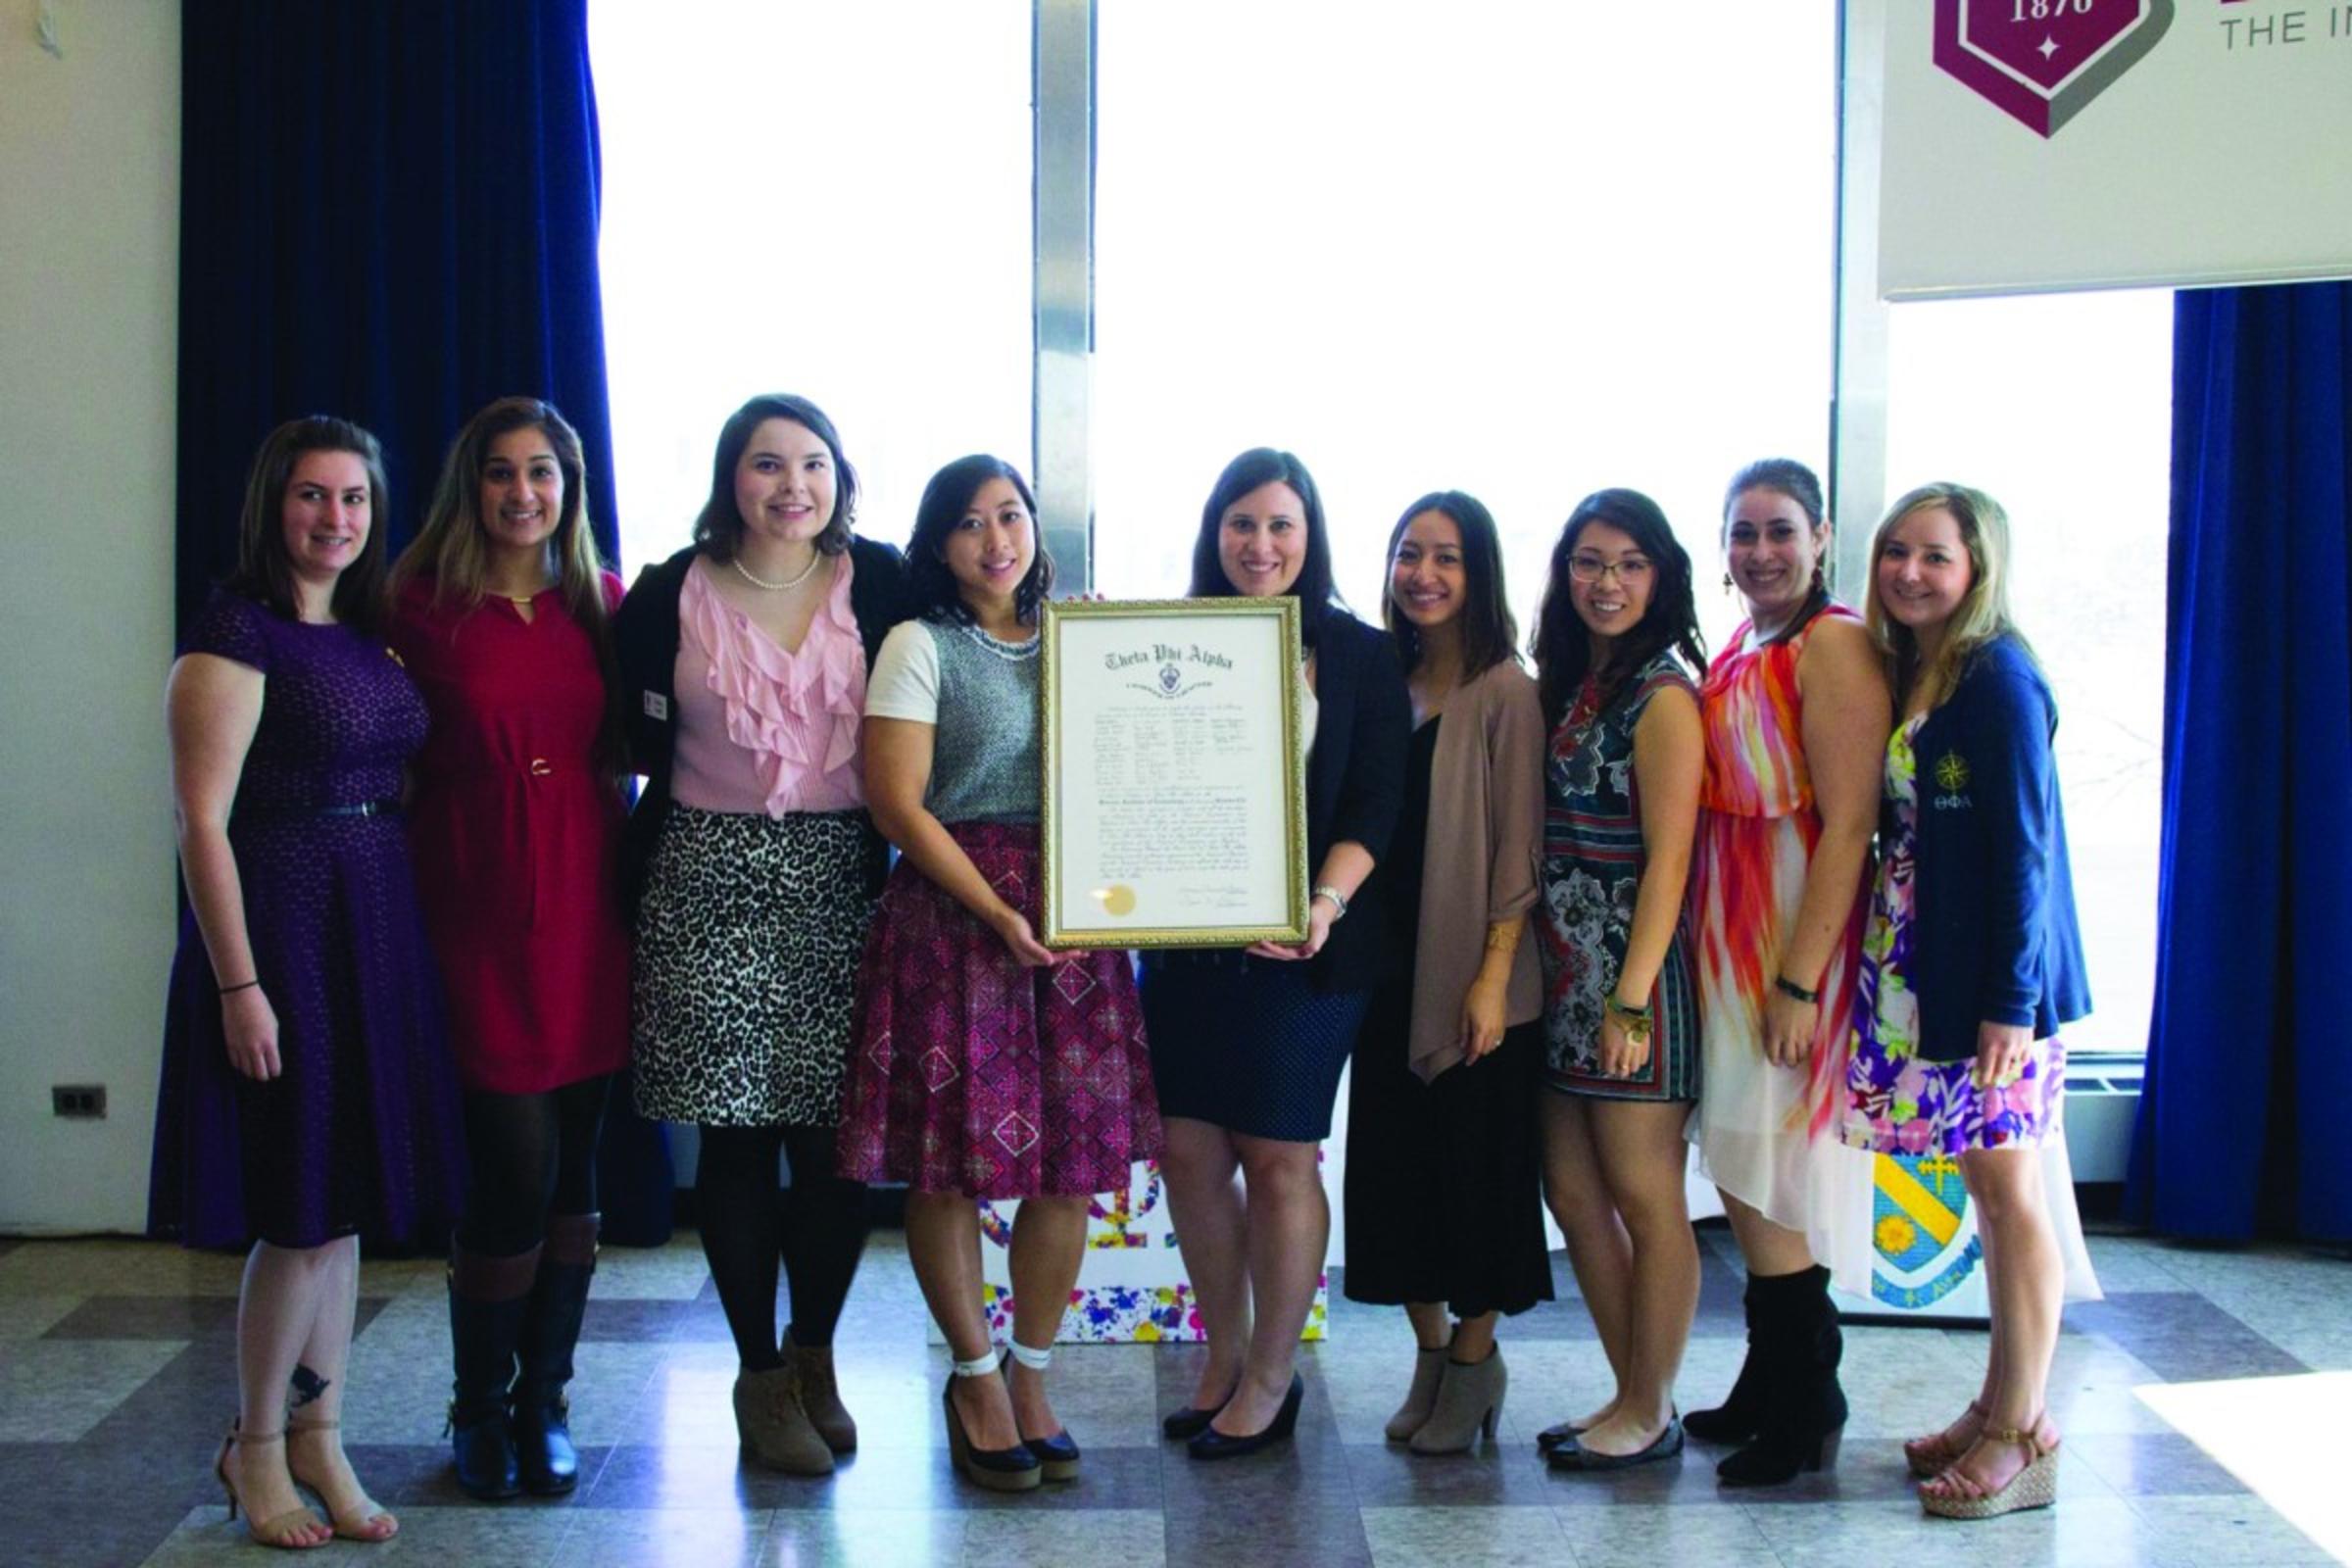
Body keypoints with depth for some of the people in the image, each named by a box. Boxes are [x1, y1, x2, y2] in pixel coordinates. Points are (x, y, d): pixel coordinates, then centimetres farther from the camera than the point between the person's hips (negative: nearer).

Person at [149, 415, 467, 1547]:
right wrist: (238, 983, -18)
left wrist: (406, 939, 6)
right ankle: (255, 1450, 17)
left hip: (377, 932, 7)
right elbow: (201, 820, -14)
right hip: (281, 928, -7)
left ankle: (320, 1443, 23)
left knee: (345, 1200, 12)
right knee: (300, 1211, -2)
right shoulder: (238, 633, -9)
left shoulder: (372, 635, 13)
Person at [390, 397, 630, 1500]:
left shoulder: (607, 602, 9)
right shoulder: (421, 606, 0)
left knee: (572, 1169, 8)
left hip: (589, 899, 3)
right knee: (515, 1170, -5)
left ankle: (545, 1400, 23)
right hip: (480, 902, -3)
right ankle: (479, 1409, 16)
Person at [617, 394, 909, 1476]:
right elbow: (633, 741, 10)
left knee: (836, 1132, 2)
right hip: (712, 884, 0)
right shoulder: (670, 594, 3)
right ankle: (760, 1377, 17)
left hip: (844, 882, 1)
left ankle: (815, 1357, 24)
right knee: (735, 1132, 3)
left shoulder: (881, 581, 3)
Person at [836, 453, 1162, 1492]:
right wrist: (998, 914, -15)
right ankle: (974, 1377, 20)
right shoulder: (921, 647, 0)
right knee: (953, 1160, 1)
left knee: (1073, 1156, 4)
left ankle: (1033, 1377, 21)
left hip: (1074, 915, 4)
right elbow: (897, 803, -8)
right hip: (952, 911, -4)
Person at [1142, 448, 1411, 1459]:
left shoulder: (1360, 657, 2)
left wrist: (1326, 901, -19)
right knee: (1189, 1150, 6)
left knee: (1279, 1158, 1)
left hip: (1301, 947, -3)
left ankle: (1272, 1380, 17)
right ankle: (1224, 1356, 24)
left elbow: (1375, 803, -5)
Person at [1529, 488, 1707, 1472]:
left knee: (1644, 1197, 2)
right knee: (1573, 1191, 12)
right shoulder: (1565, 686, 12)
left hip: (1633, 972, -8)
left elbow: (1667, 860, -15)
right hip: (1564, 973, 8)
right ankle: (1634, 1398, 25)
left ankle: (1650, 1414, 16)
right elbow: (1541, 837, 11)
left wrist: (1632, 1001, -18)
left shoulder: (1662, 696, -10)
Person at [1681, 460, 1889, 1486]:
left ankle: (1806, 1411, 13)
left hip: (1798, 938, -8)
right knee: (1740, 1172, 13)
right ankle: (1770, 1388, 27)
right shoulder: (1735, 651, 13)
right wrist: (1712, 956, 8)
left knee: (1766, 1178, -3)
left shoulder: (1834, 644, -13)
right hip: (1727, 939, 8)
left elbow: (1847, 824, -18)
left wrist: (1799, 979, -21)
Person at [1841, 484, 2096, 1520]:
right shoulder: (1904, 676, 11)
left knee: (2010, 1186, -1)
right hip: (1925, 973, 8)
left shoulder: (1999, 678, -14)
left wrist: (2010, 999, -18)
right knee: (1986, 1184, 14)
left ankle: (2024, 1437, 8)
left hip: (1994, 979, -8)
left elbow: (2025, 846, -17)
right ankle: (1996, 1407, 23)